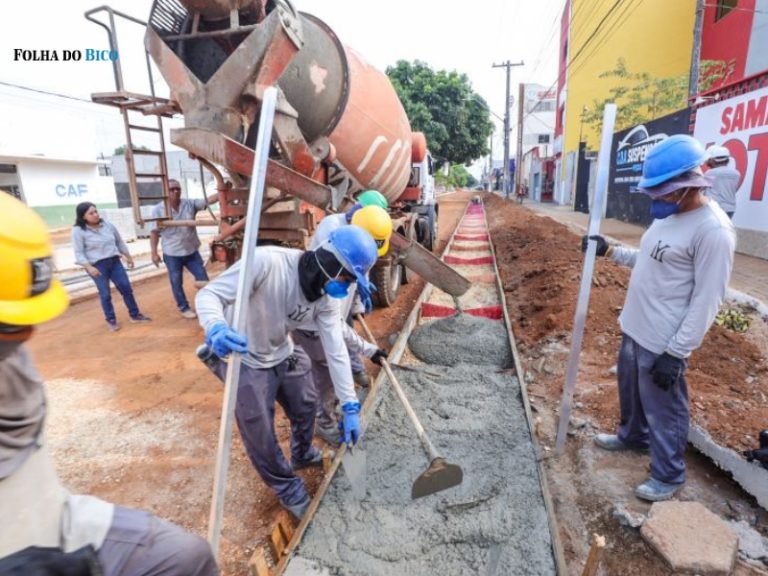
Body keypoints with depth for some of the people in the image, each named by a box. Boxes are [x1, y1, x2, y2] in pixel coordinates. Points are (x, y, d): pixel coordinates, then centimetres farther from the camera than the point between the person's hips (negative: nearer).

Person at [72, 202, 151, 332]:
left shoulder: (107, 225, 6)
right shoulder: (78, 231, -7)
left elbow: (119, 242, 16)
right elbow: (79, 253, -10)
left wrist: (128, 257, 19)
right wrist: (89, 267, -21)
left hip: (114, 261, 4)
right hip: (97, 266, -4)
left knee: (126, 288, 4)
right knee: (105, 294, 1)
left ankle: (135, 315, 16)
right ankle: (111, 320, 16)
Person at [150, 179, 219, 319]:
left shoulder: (190, 203, -2)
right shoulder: (158, 210, -6)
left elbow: (208, 200, -12)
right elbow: (154, 232, -4)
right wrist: (154, 253, -7)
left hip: (192, 251, 2)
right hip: (172, 254, -1)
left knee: (204, 279, 2)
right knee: (177, 283, 11)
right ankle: (184, 308, 28)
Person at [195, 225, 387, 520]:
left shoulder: (326, 297, -14)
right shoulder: (266, 261, -34)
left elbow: (336, 350, -12)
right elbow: (209, 294, -29)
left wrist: (350, 405, -12)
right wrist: (215, 328, -52)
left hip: (283, 355, 6)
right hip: (244, 361, -6)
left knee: (306, 405, 21)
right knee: (260, 435, 5)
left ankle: (303, 455, 53)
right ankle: (288, 487, 33)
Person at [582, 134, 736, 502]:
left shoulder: (712, 230, -21)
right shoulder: (668, 214, 6)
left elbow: (705, 302, -21)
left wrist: (675, 353, -21)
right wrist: (610, 251, 10)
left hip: (663, 343, -9)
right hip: (634, 328, 9)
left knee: (663, 410, 8)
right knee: (630, 389, 26)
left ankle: (668, 476, 30)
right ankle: (632, 436, 51)